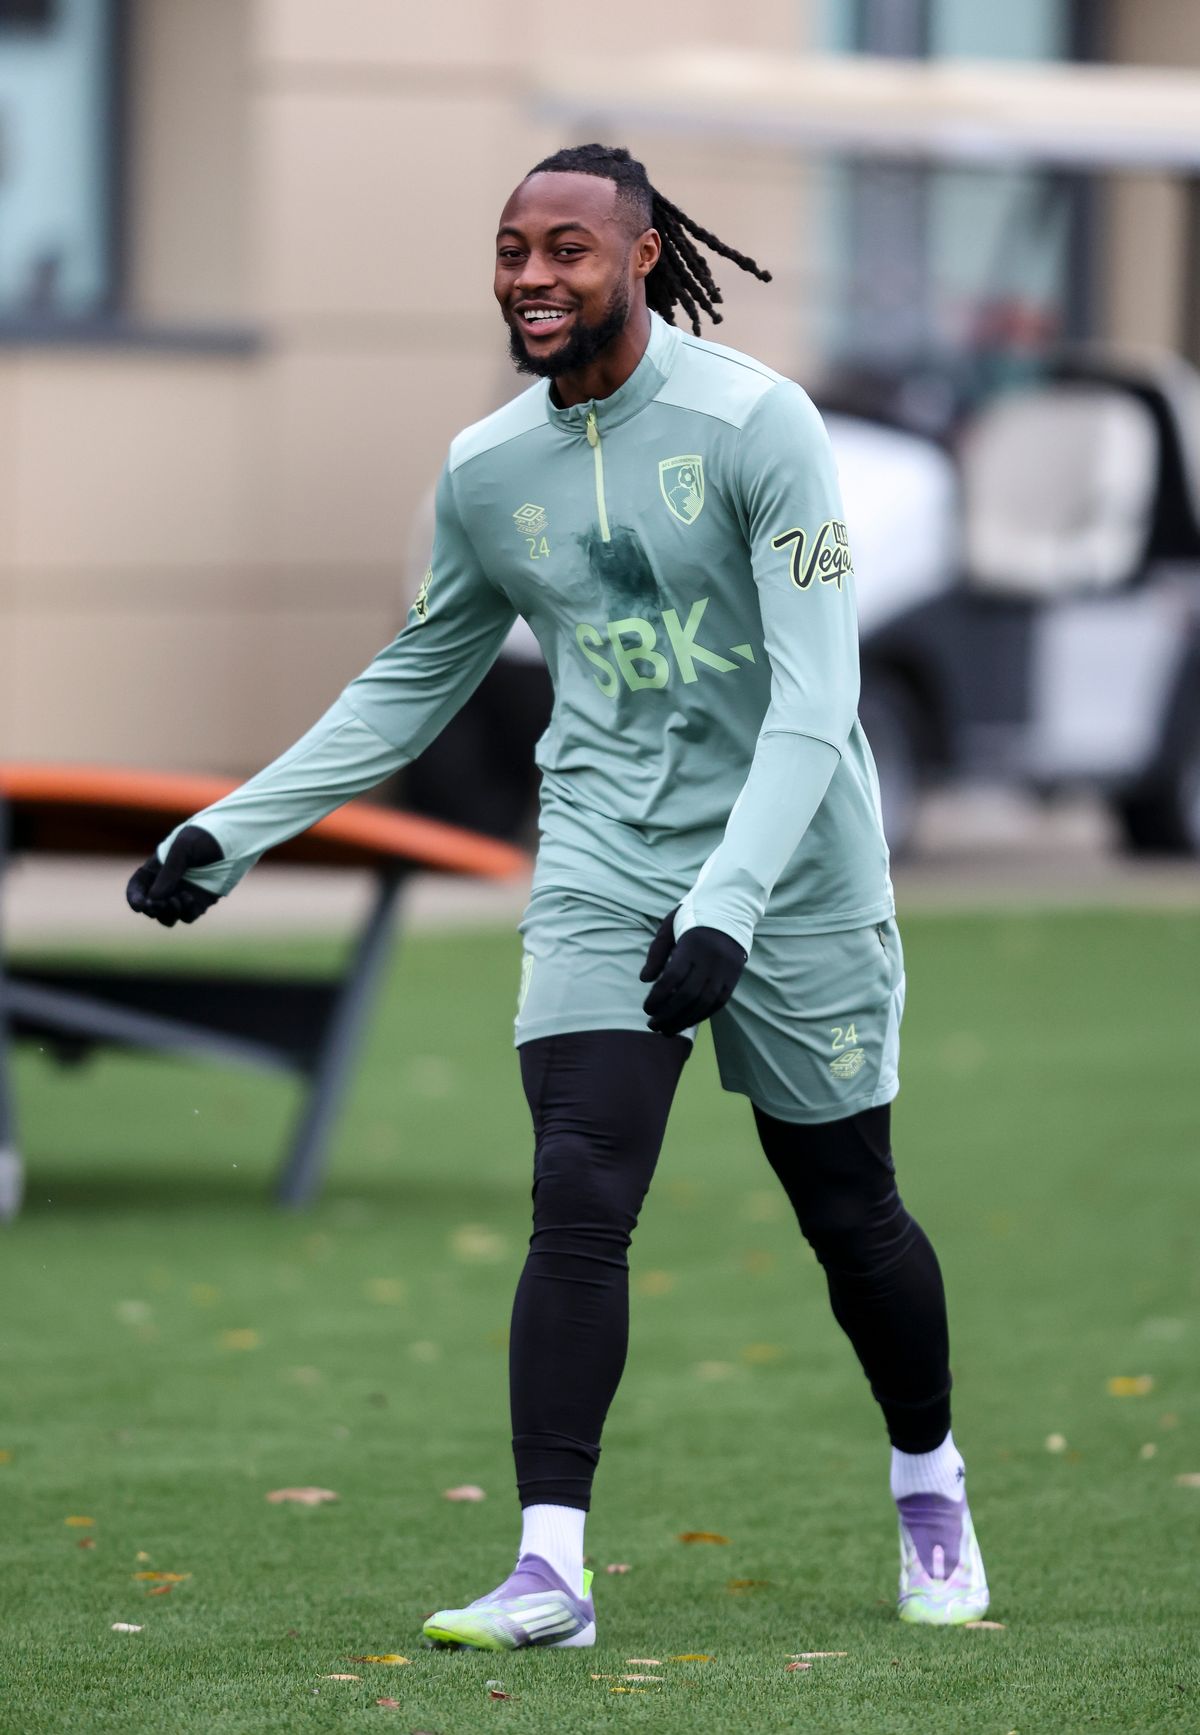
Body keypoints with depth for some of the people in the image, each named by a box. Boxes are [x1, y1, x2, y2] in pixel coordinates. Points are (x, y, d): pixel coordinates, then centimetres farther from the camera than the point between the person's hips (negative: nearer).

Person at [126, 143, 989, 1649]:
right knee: (577, 1207, -14)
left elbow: (814, 696, -18)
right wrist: (228, 834, 11)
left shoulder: (754, 424, -13)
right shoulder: (485, 472, 2)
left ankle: (929, 1485, 33)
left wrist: (725, 905, -30)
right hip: (602, 883, 3)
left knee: (848, 1213, 8)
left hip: (791, 881, -3)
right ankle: (549, 1567, -17)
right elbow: (406, 690, 17)